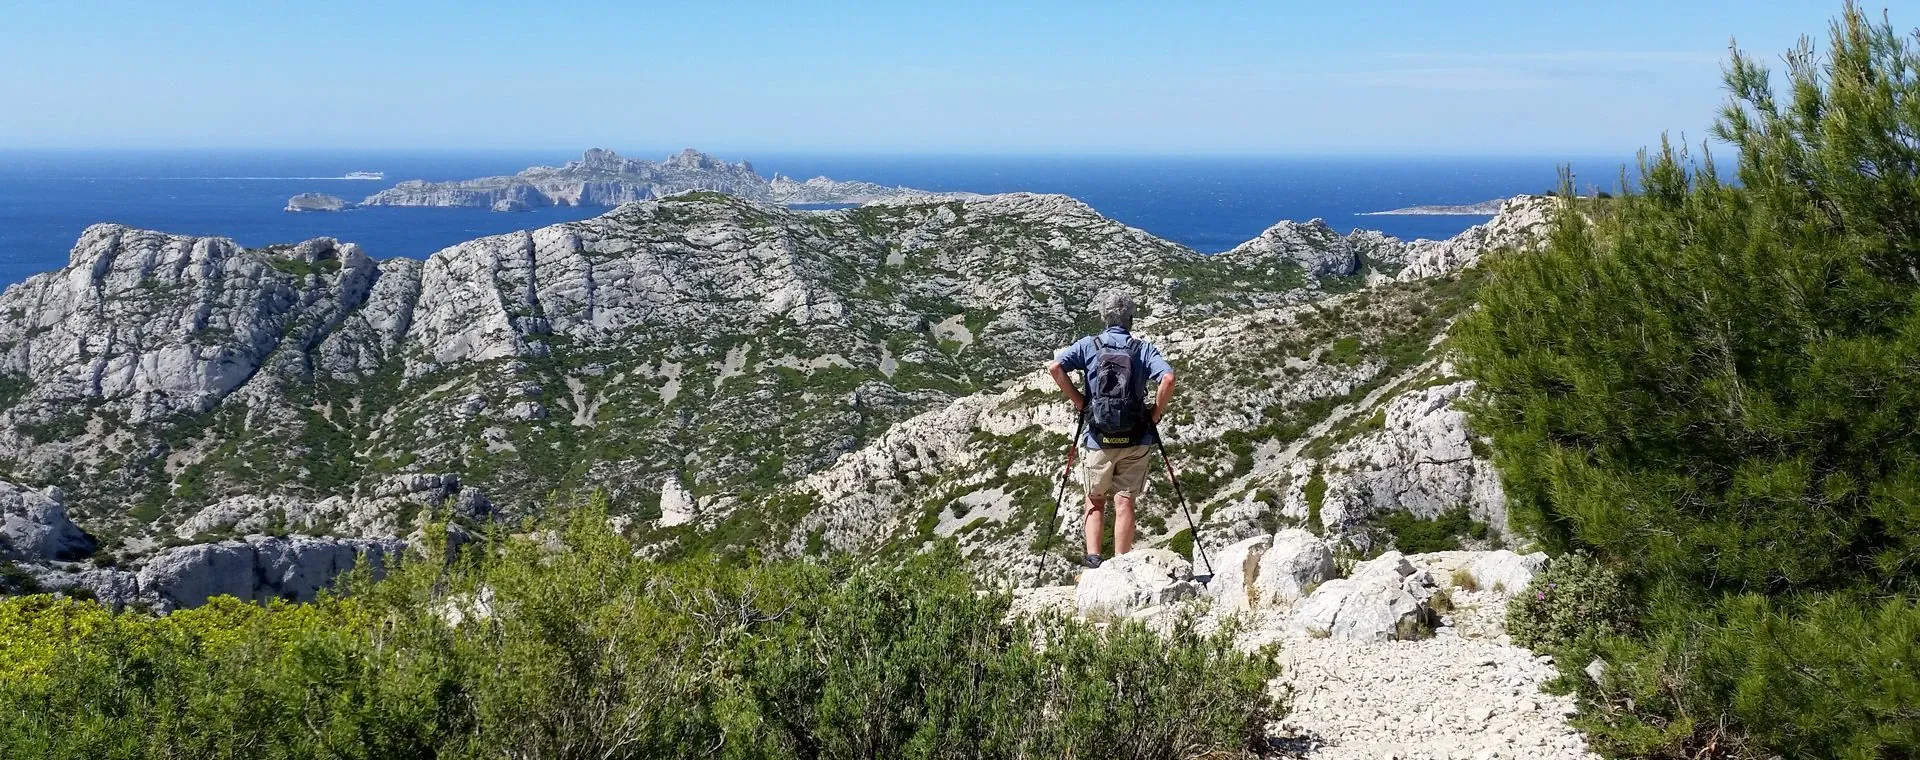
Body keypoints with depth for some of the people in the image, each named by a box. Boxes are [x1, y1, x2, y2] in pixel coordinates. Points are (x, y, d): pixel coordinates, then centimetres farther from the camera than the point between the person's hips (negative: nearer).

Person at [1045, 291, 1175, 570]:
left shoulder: (1088, 345, 3)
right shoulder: (1143, 349, 1)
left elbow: (1054, 367, -10)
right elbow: (1167, 379, -15)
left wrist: (1078, 400, 0)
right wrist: (1156, 412, -2)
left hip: (1098, 439, 1)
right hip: (1135, 440, 0)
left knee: (1095, 501, 15)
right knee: (1125, 503, 4)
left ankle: (1092, 558, 1)